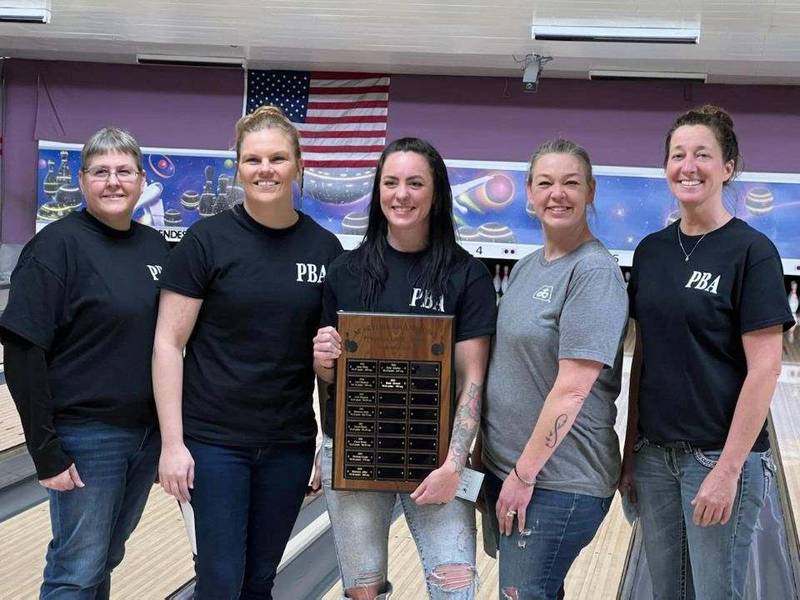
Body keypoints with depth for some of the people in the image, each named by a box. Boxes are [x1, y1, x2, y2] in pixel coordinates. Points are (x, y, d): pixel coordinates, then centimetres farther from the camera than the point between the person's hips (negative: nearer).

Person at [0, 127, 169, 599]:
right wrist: (46, 451, -16)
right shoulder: (57, 246, -12)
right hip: (86, 436, -6)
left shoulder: (157, 248, 6)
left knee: (107, 558, 18)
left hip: (149, 433, 6)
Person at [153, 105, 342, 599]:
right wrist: (172, 443, -12)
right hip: (214, 441, -3)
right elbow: (168, 344, -7)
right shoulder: (207, 241, -7)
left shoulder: (325, 248, 2)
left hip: (290, 444, 3)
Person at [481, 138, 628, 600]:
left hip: (558, 482, -7)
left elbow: (572, 388, -20)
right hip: (505, 467, 8)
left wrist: (524, 474, -17)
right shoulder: (527, 268, 10)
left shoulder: (594, 272, -15)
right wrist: (493, 457, 12)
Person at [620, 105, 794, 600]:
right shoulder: (651, 251, 6)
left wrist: (727, 470, -17)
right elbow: (643, 356, 10)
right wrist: (631, 453, 8)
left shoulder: (751, 252, -10)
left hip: (720, 456, -5)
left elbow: (765, 369, -13)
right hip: (655, 453, 5)